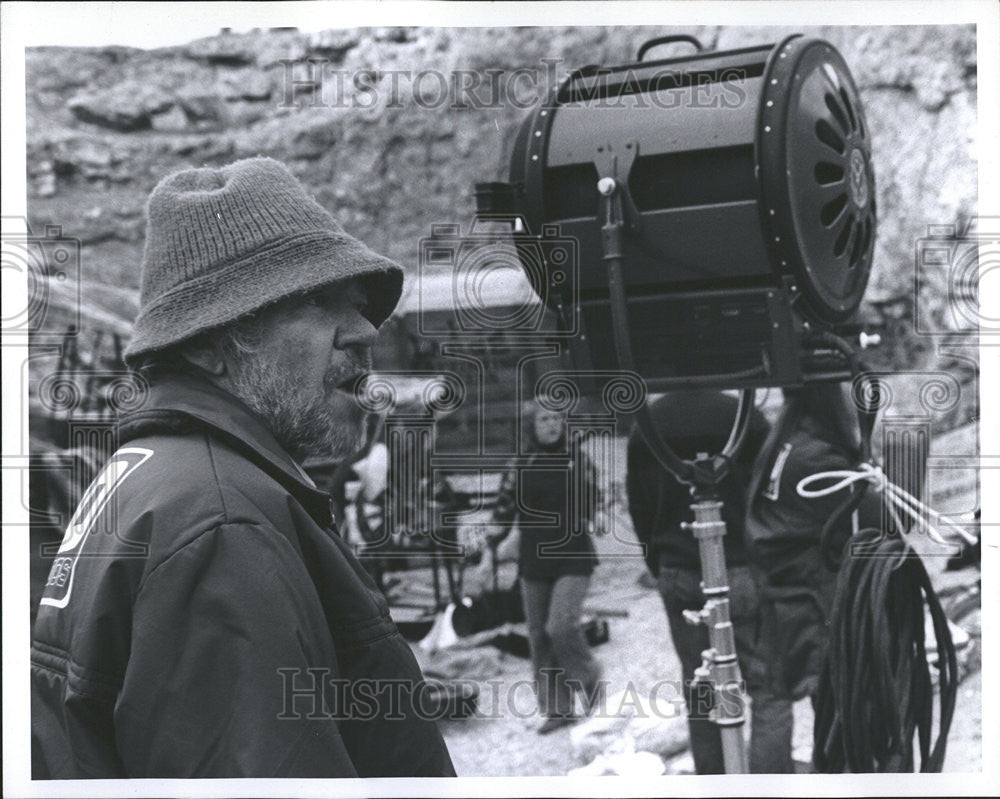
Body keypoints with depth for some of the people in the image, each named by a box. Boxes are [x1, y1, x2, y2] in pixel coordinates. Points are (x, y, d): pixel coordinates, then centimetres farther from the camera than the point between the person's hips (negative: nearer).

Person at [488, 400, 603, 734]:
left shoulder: (578, 459, 0)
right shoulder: (521, 464, 3)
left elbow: (589, 504, 8)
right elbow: (505, 506, 4)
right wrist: (491, 547, -4)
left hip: (572, 559, -3)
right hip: (533, 560, 3)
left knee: (561, 626, -17)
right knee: (539, 636, 5)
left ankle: (587, 676, 11)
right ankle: (556, 709, 16)